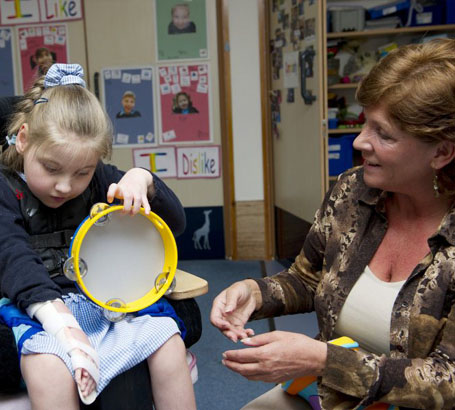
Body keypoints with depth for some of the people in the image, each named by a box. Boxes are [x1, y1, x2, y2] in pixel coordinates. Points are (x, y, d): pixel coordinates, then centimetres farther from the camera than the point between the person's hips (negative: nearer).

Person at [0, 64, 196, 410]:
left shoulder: (100, 181, 7)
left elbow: (175, 223, 6)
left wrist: (143, 180, -15)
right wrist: (61, 325, -36)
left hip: (105, 299, 4)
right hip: (35, 306, -3)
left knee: (168, 338, -17)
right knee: (48, 366, -35)